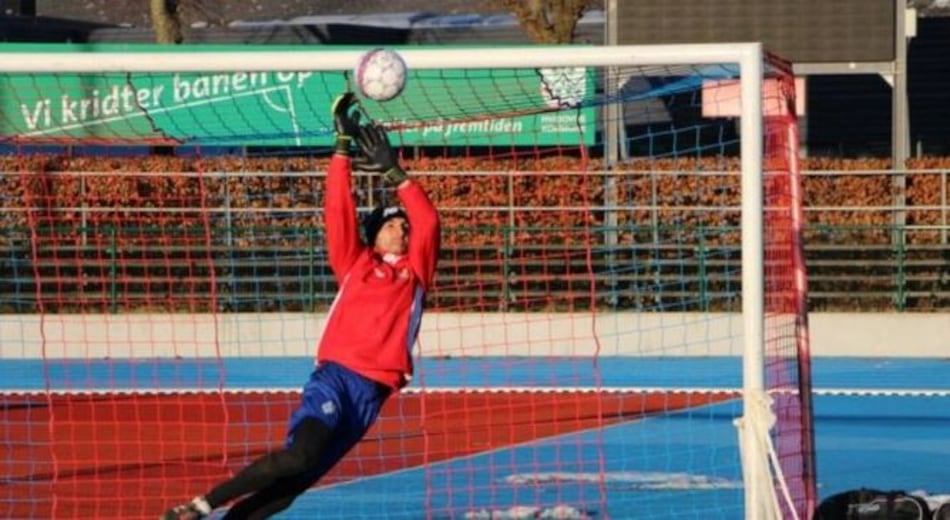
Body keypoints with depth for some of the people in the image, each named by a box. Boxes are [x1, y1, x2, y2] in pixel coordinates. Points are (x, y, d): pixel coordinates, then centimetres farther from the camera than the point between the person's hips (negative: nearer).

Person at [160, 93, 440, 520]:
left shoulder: (414, 271, 18)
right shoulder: (355, 265, 14)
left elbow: (427, 223, 7)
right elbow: (338, 212, 5)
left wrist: (394, 173, 6)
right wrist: (343, 147, 0)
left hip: (373, 391, 3)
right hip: (335, 375, -3)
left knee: (294, 484, -5)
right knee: (300, 455, -27)